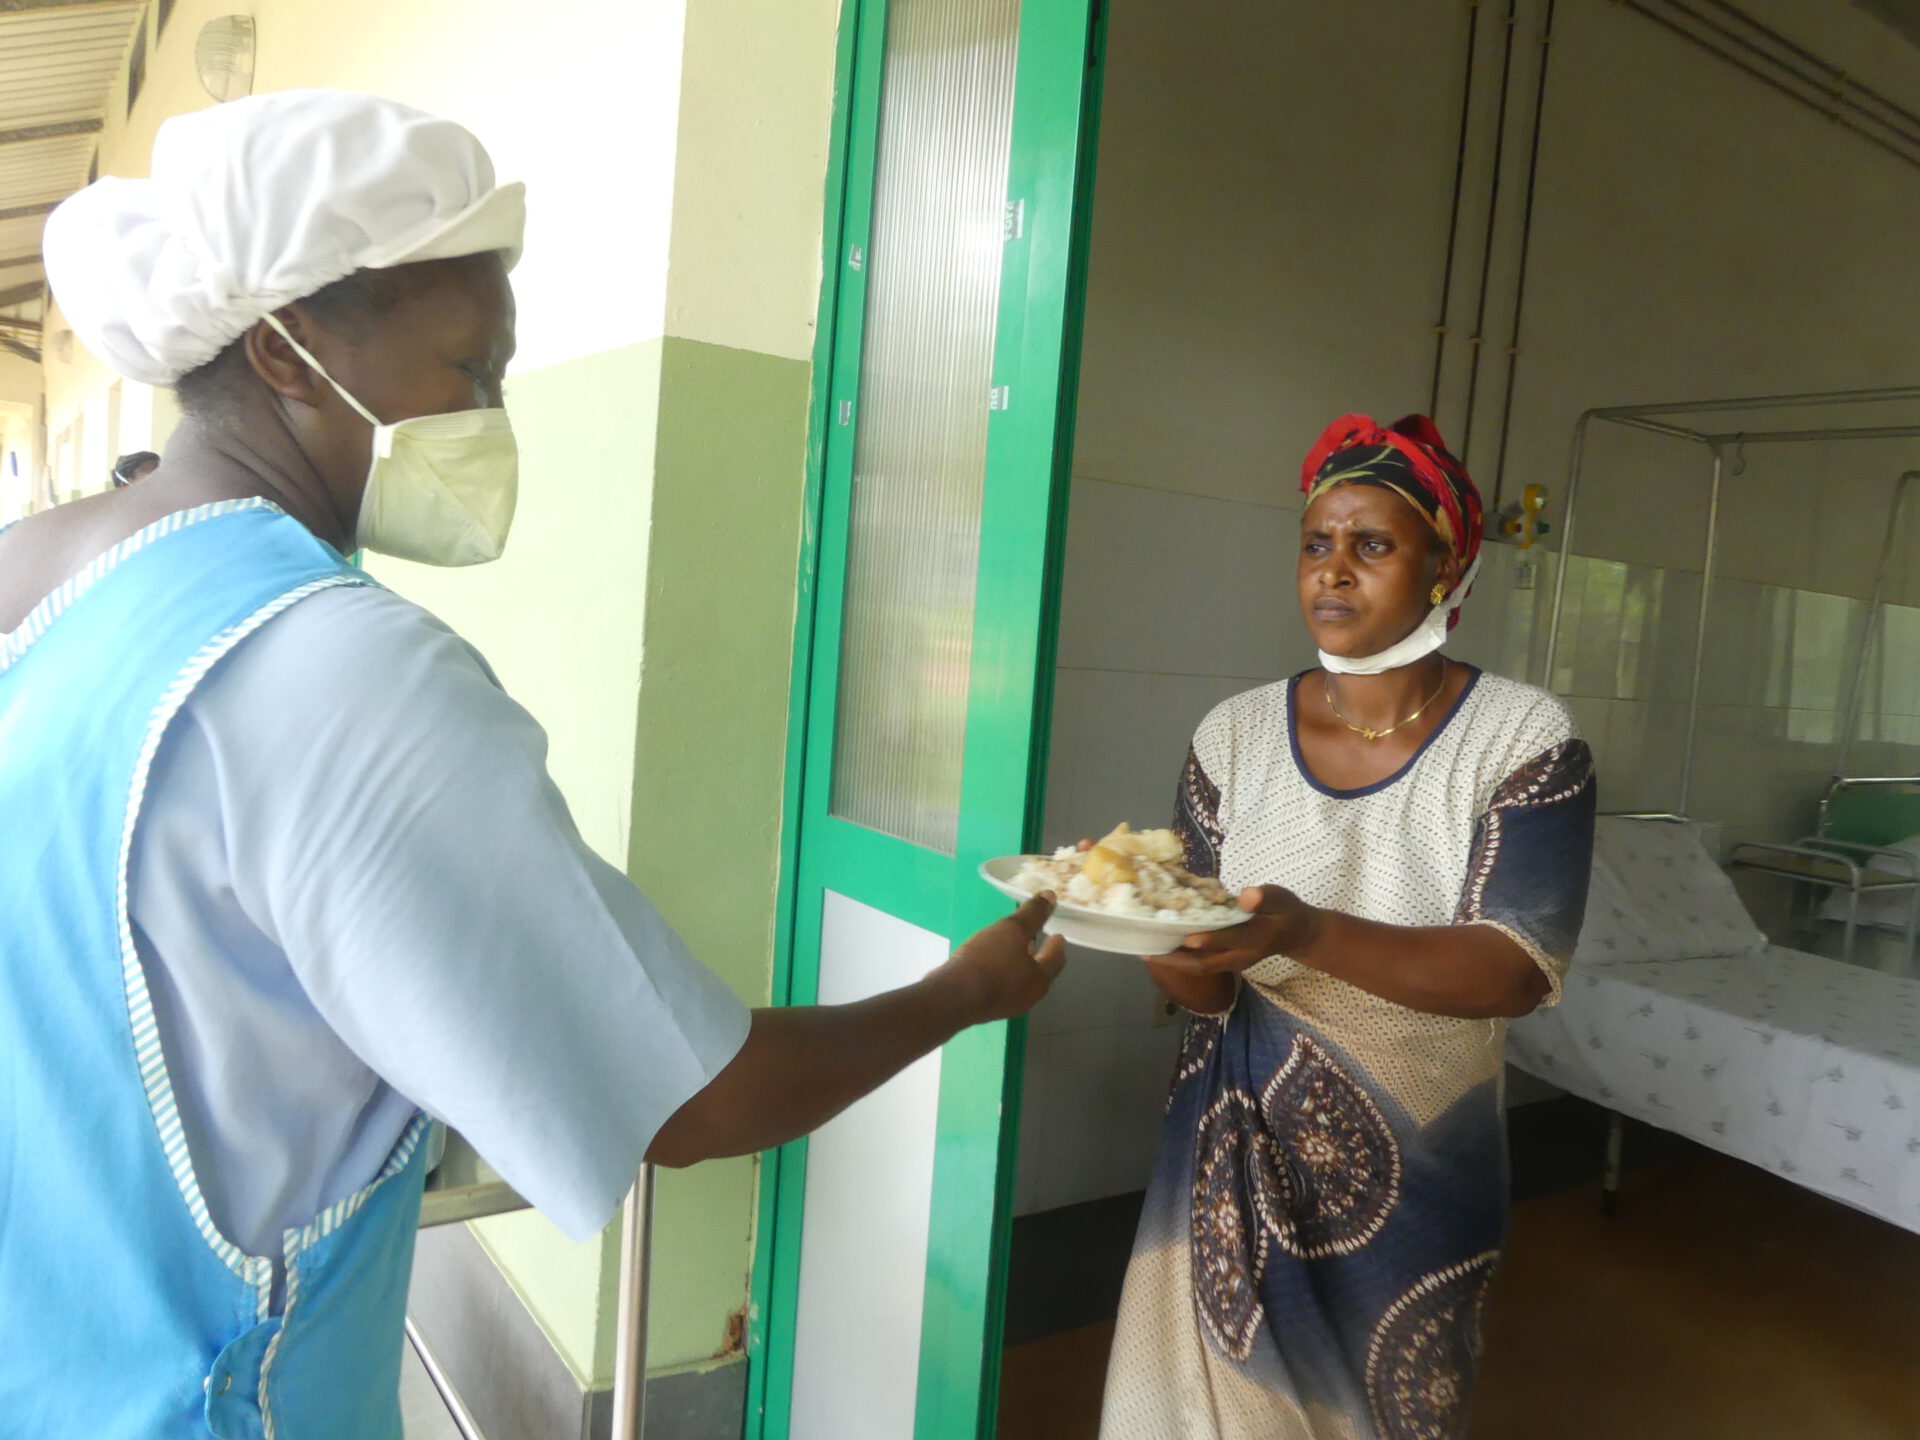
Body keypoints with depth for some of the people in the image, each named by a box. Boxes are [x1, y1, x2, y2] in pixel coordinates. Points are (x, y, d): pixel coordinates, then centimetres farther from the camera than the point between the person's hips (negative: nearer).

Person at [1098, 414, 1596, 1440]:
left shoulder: (1523, 737, -10)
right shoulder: (1237, 733, -4)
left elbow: (1517, 969, -20)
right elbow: (1205, 986, -4)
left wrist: (1308, 934, -36)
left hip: (1416, 1173, -1)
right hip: (1238, 1153, 2)